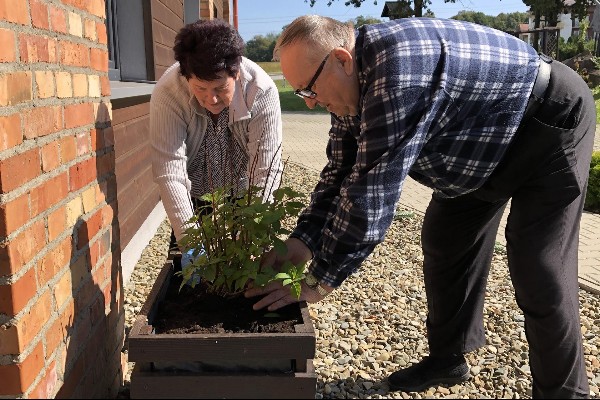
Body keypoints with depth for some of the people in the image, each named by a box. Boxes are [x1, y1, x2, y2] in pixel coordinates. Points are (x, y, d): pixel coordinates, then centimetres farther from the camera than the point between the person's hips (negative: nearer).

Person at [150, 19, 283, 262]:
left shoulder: (262, 91, -27)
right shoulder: (167, 94, -27)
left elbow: (266, 171, -28)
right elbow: (170, 172, -30)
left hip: (243, 194, 0)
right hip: (192, 197, 0)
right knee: (188, 268, 7)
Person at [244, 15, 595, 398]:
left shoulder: (398, 70, -38)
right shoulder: (354, 81, -7)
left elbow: (371, 193, -38)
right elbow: (342, 172, -3)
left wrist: (317, 281, -29)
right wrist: (302, 242, -14)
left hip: (552, 123, -9)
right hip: (483, 145, 9)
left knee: (539, 273, -10)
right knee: (444, 245, 8)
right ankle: (448, 359, 25)